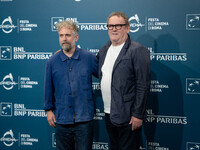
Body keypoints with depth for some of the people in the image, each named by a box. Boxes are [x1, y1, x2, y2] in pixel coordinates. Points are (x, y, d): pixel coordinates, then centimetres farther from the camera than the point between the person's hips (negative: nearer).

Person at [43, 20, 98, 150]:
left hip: (84, 119, -1)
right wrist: (49, 109, 8)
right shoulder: (52, 62, 2)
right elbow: (49, 88, 8)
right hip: (61, 119, 2)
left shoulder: (89, 58, -2)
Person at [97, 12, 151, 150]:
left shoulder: (138, 50, -11)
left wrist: (138, 115, -17)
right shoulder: (104, 50, 12)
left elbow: (143, 86, -14)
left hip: (127, 117, -7)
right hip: (109, 114, 7)